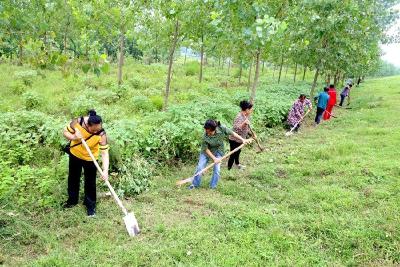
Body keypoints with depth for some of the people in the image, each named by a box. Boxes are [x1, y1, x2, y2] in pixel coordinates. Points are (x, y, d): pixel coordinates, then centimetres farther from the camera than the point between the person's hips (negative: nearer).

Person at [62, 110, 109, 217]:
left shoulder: (101, 134, -34)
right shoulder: (77, 122, -29)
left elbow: (105, 152, -34)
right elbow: (65, 132, -12)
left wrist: (105, 170, -43)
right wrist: (74, 137, -34)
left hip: (90, 159, -3)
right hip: (75, 154, 3)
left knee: (90, 182, 7)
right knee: (73, 178, 21)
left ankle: (90, 205, 29)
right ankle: (72, 200, 45)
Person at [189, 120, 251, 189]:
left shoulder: (221, 129, -29)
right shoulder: (205, 137, -32)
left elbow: (232, 133, -14)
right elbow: (206, 149, -20)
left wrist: (243, 140, -11)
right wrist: (214, 158, -24)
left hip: (218, 152, 1)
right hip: (207, 152, -1)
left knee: (217, 169, -5)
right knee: (200, 167, -3)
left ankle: (213, 186, 13)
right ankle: (195, 184, 15)